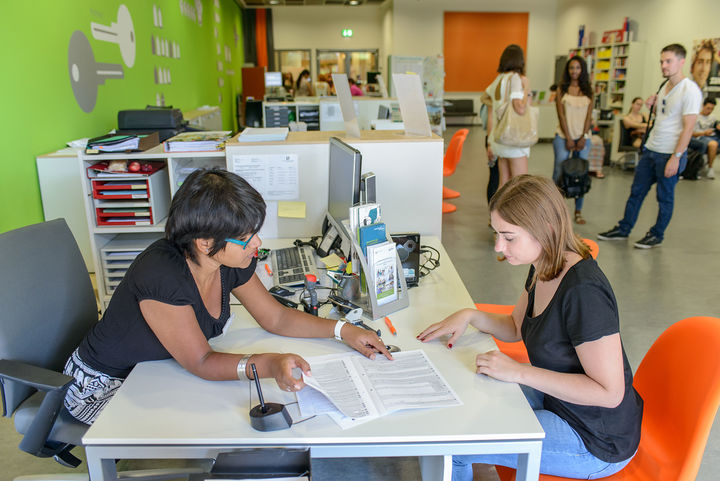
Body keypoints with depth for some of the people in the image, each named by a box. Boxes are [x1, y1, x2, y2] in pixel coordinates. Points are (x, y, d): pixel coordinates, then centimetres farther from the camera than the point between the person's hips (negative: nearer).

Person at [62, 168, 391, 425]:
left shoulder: (232, 262, -14)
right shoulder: (161, 276, -36)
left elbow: (277, 318, -4)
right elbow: (201, 362, -31)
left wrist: (343, 330, -15)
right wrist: (268, 364, -47)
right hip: (103, 385, -6)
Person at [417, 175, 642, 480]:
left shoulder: (583, 292, -31)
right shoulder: (544, 268, -3)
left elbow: (609, 392, -28)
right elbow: (516, 328, 13)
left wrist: (518, 372, -28)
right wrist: (469, 316, -5)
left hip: (596, 442, -9)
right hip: (557, 399, 9)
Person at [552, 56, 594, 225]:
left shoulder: (588, 91, 9)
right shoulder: (561, 90, 4)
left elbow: (589, 116, 4)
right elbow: (561, 114, -2)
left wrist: (583, 138, -6)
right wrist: (568, 138, -9)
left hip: (583, 137, 2)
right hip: (563, 136, -2)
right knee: (559, 173, -5)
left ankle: (578, 211, 10)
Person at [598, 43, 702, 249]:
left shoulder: (690, 90, -14)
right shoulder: (665, 86, 11)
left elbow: (688, 127, -17)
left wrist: (676, 157, -21)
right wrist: (653, 105, 3)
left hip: (670, 154, -8)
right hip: (650, 149, 8)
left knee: (665, 197, 6)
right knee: (636, 191, 13)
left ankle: (657, 235, 20)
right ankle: (623, 229, 23)